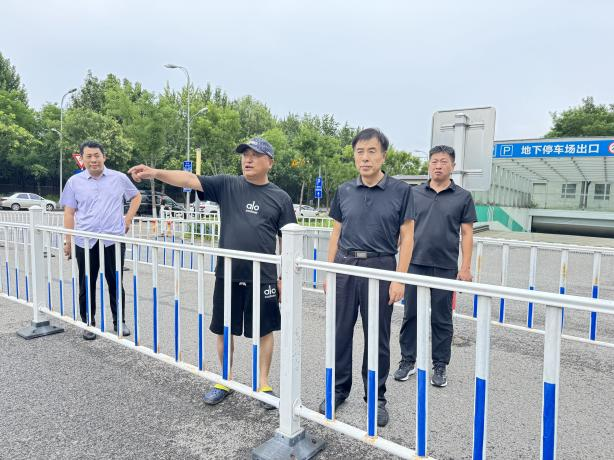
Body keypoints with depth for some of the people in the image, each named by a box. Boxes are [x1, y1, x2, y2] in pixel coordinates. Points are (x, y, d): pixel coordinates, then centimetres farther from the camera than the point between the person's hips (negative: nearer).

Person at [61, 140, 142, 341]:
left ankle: (119, 322, 20)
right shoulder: (74, 182, 5)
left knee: (115, 283, 7)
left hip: (114, 239, -1)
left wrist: (127, 219, 7)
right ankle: (88, 323, 23)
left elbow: (136, 196, 18)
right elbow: (69, 213, 6)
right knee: (87, 284, 8)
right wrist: (68, 241, 1)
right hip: (85, 241, 1)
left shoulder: (119, 178, 4)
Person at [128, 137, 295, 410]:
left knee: (264, 331, 10)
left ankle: (263, 384, 29)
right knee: (224, 330, 13)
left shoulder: (280, 198, 1)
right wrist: (155, 173, -24)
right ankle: (226, 381, 33)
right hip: (227, 274, 2)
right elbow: (189, 180, -9)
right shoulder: (227, 185, 2)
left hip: (262, 277, -1)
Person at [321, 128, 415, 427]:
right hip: (345, 266, 3)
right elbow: (336, 234, 11)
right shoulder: (344, 191, 6)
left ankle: (376, 397, 26)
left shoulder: (400, 191, -2)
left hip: (380, 267, -2)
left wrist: (399, 279, -8)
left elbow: (406, 237, -2)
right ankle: (338, 389, 28)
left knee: (378, 337, 8)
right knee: (340, 332, 10)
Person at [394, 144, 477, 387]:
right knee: (410, 315, 8)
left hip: (445, 267, -1)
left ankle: (440, 366, 23)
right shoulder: (414, 194, 7)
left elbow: (467, 233, 1)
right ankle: (408, 360, 22)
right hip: (415, 265, 2)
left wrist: (466, 267, -6)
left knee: (442, 319, 8)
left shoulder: (462, 197, 3)